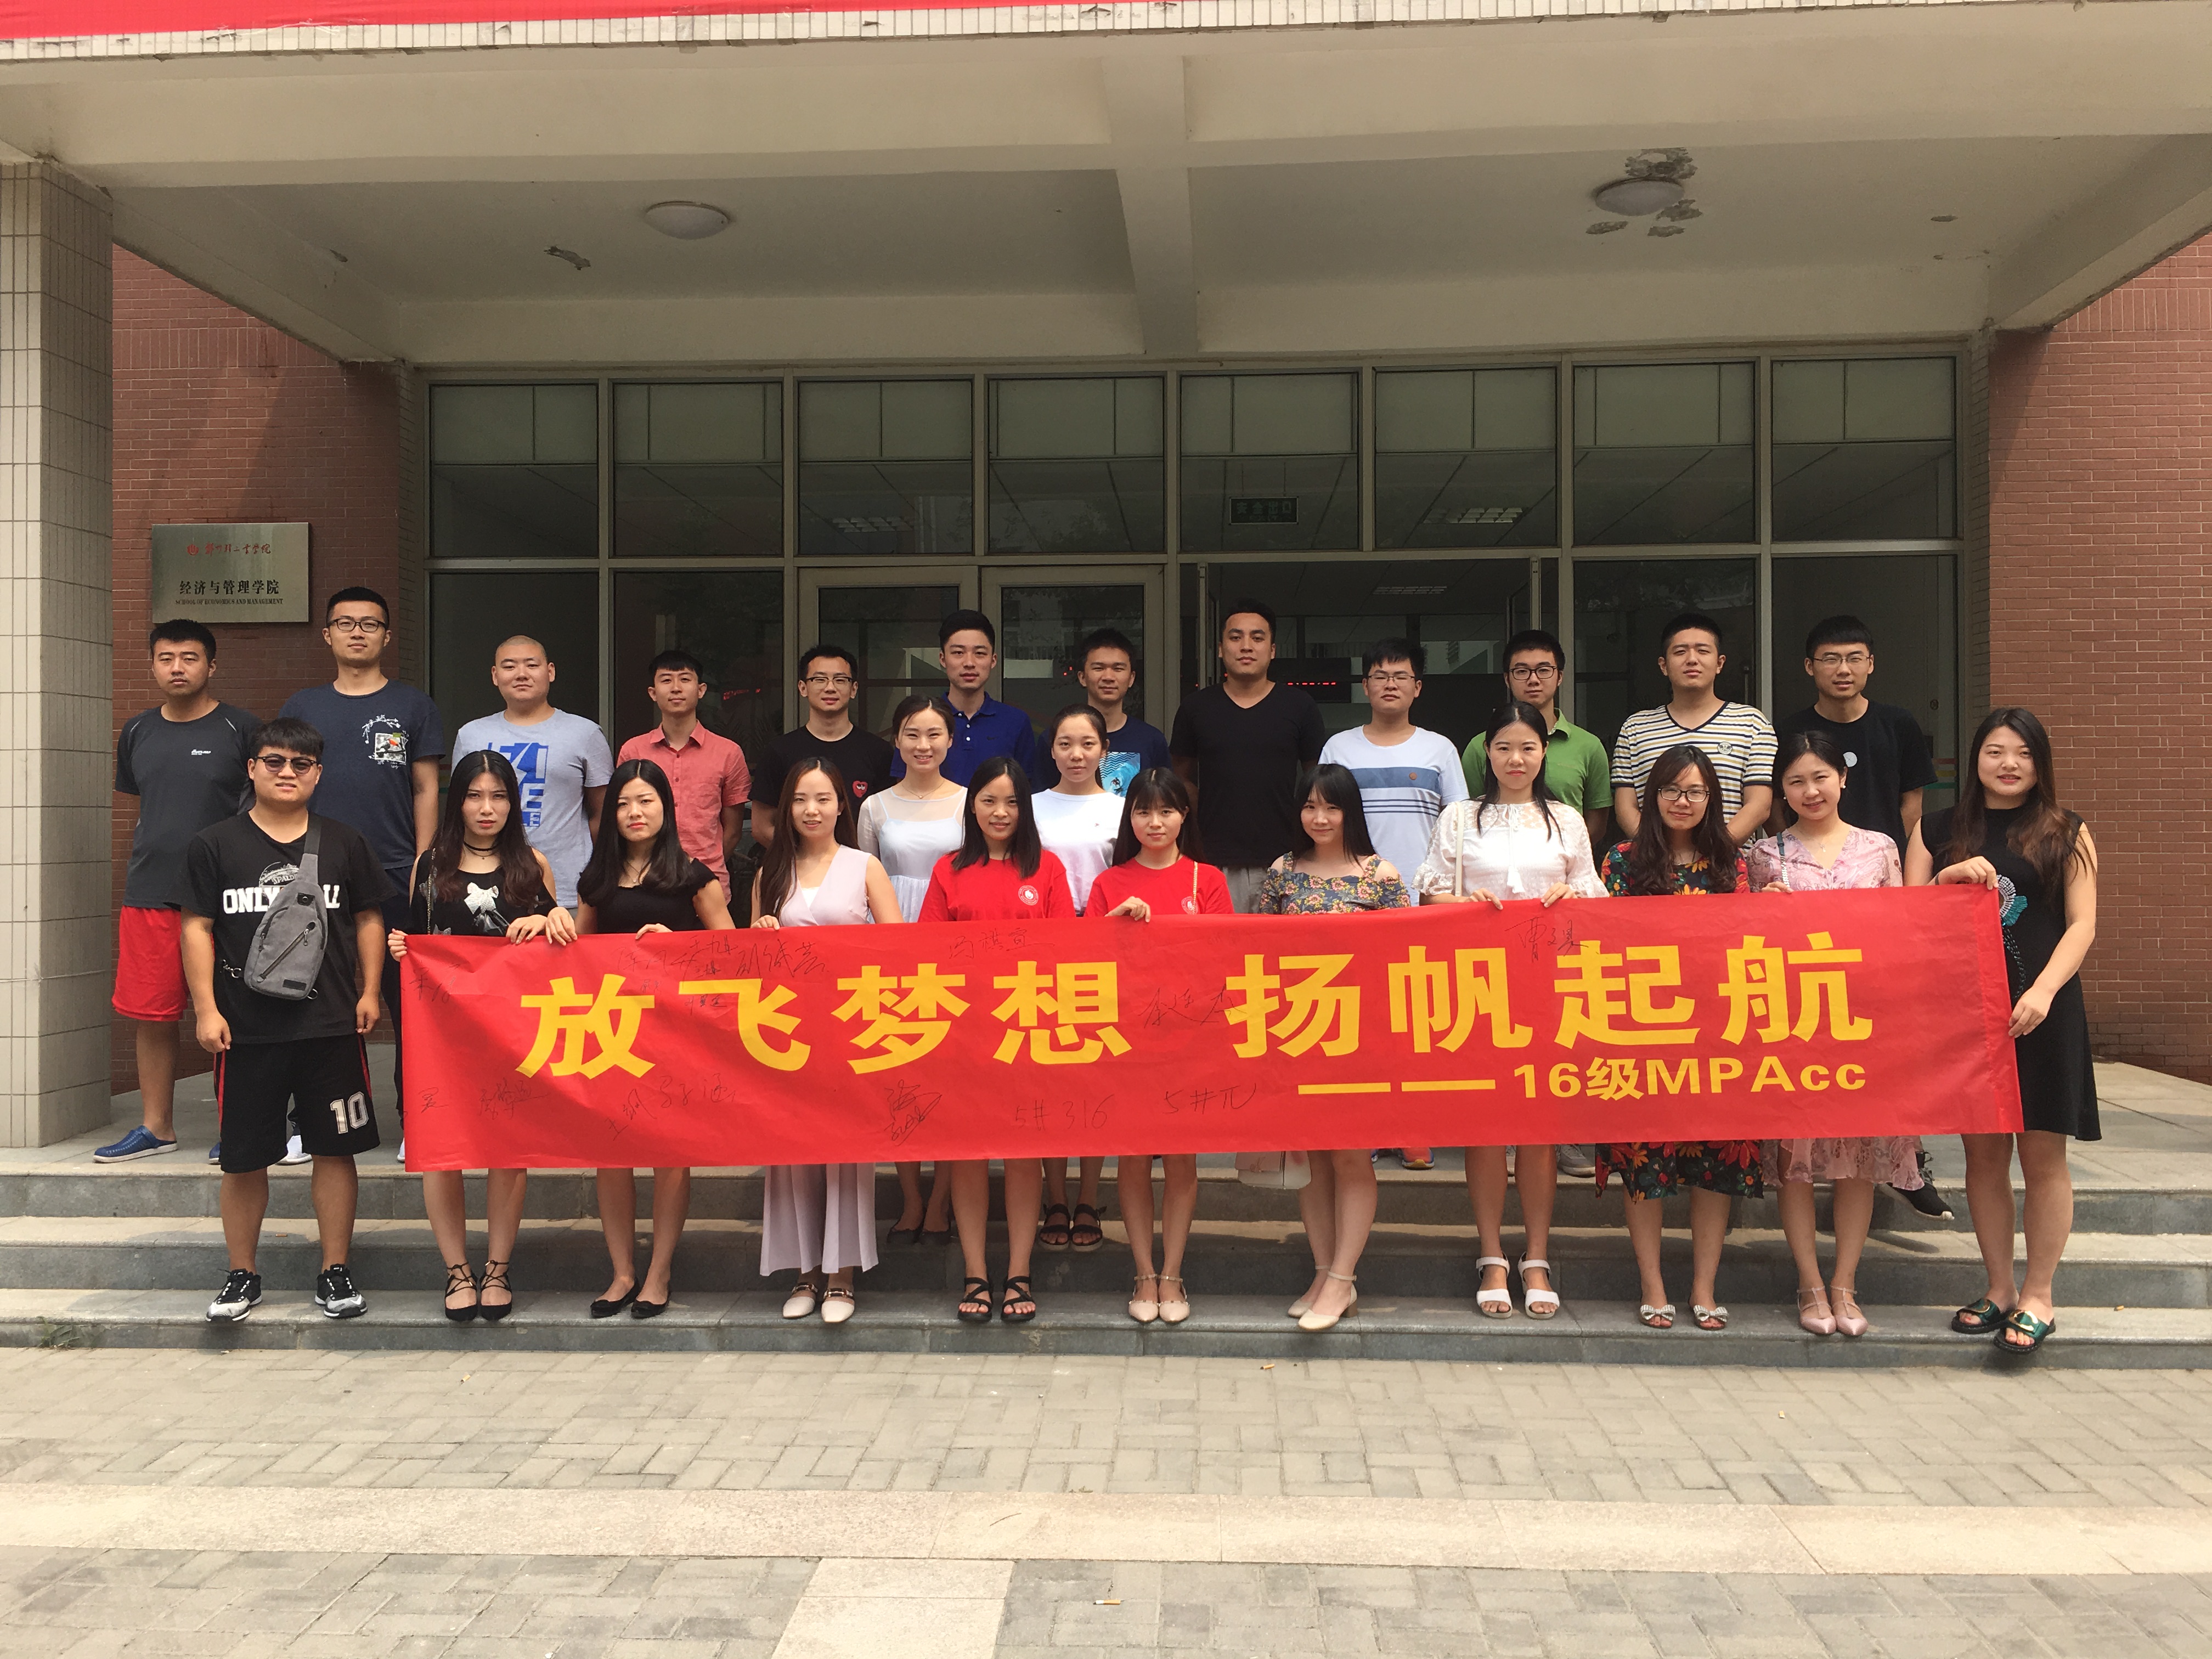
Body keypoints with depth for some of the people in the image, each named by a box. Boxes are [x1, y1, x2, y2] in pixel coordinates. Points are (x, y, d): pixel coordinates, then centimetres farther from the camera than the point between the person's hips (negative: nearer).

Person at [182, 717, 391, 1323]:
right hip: (246, 1029, -1)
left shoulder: (344, 843, 7)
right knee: (243, 1157, 7)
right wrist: (206, 1008, -4)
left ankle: (335, 1273, 16)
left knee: (335, 1150, 5)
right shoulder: (215, 845, 3)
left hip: (332, 1024, 1)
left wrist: (369, 991, 4)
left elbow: (369, 918, 12)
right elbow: (197, 928, 2)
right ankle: (242, 1275, 23)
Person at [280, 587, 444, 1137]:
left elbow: (426, 790, 5)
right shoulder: (302, 707, 12)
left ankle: (414, 1122, 7)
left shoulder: (412, 706, 7)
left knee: (406, 999, -1)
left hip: (395, 878, -2)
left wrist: (422, 864, -3)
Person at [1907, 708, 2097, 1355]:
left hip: (2041, 1011, -2)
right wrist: (1952, 877, -12)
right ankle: (2000, 1289, 20)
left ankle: (2038, 1298, 12)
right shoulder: (1938, 831, 10)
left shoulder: (2066, 834, 6)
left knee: (2042, 1156, 1)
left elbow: (2082, 924, -2)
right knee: (1983, 1153, 8)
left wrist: (2043, 991, -16)